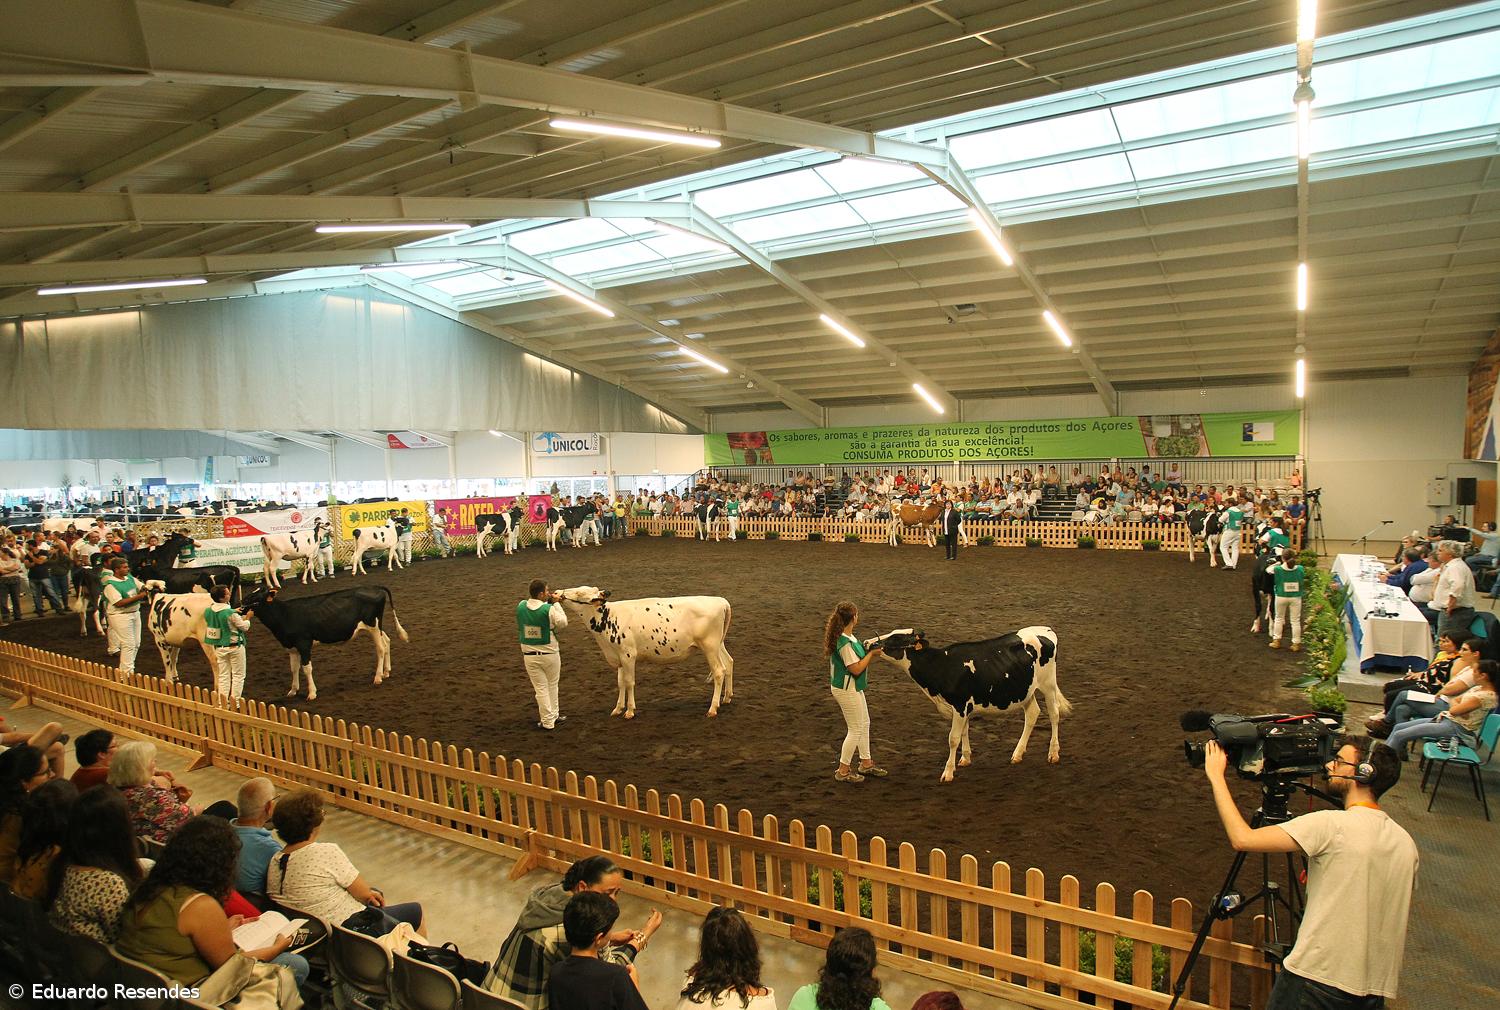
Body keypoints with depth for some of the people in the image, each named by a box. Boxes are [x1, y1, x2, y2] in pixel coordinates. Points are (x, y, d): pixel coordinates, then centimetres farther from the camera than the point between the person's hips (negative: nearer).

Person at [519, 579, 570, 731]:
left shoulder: (521, 606, -7)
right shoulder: (549, 609, -19)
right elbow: (563, 623, -7)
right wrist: (556, 603, -2)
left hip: (529, 655, 2)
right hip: (550, 654, -2)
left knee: (541, 688, 11)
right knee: (552, 686, 19)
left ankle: (547, 721, 16)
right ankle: (553, 716, 31)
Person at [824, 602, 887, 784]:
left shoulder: (848, 637, 3)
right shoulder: (845, 643, -27)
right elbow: (856, 669, -24)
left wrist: (867, 648, 3)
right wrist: (871, 654, -15)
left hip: (854, 688, 10)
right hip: (846, 690, -10)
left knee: (864, 723, 20)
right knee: (856, 729, 2)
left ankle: (866, 763, 34)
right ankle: (843, 771, 14)